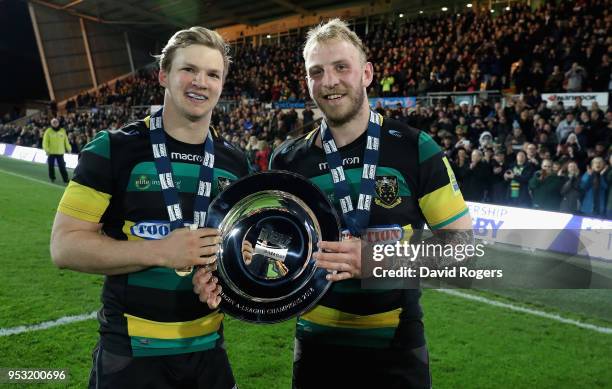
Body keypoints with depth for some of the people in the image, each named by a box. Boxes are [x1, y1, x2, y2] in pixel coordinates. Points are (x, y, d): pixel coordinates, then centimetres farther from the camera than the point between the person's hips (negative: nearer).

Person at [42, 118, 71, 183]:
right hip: (51, 152, 0)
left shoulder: (63, 131, 5)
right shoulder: (48, 131, -2)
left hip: (60, 152, 1)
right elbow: (45, 141, -5)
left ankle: (66, 179, 0)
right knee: (51, 166, 6)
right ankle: (52, 178, 21)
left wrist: (69, 148, 7)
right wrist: (46, 149, -16)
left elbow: (66, 141, 11)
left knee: (62, 167, -2)